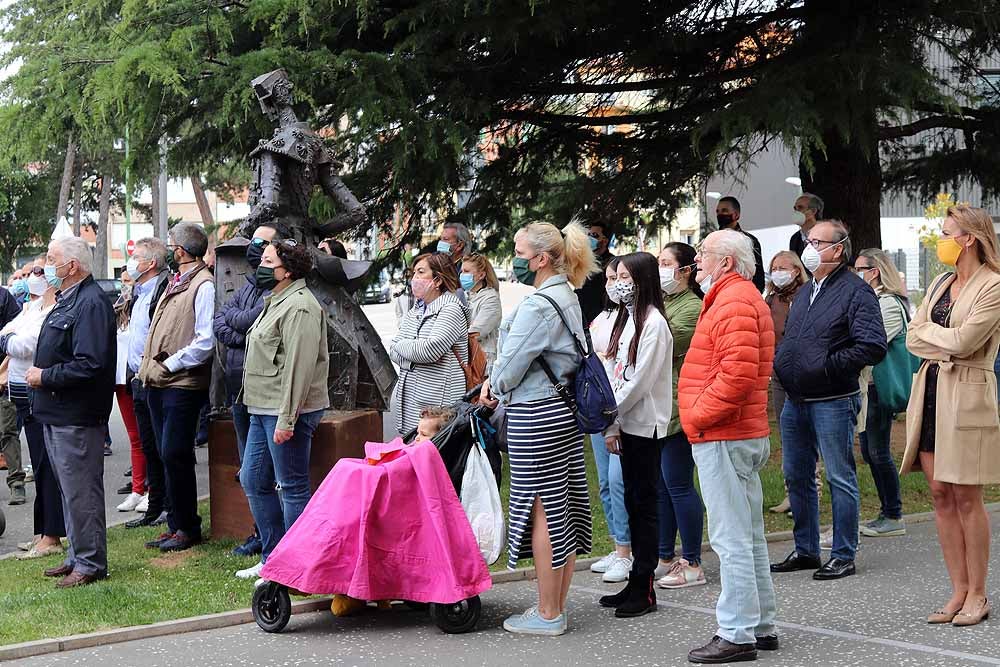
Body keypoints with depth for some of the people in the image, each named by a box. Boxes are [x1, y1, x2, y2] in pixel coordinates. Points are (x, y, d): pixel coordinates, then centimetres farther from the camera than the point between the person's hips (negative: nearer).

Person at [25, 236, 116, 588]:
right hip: (56, 413, 10)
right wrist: (38, 372, 8)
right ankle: (78, 556, 27)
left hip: (76, 417, -10)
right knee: (69, 490, 17)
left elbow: (89, 364, -26)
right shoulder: (66, 300, 14)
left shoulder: (91, 303, -18)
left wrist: (45, 377, -17)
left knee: (80, 492, -3)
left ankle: (90, 563, 6)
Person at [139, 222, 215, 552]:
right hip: (158, 384, 9)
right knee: (167, 455, 12)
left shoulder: (203, 285, -12)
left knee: (175, 456, -6)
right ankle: (175, 525, 19)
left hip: (183, 385, -9)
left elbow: (205, 342, -19)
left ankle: (187, 528, 4)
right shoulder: (175, 283, 17)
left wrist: (169, 365, -15)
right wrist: (148, 364, 12)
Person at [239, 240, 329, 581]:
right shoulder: (276, 302, 18)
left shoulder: (299, 307, -16)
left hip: (287, 412, -11)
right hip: (264, 410, 11)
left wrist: (286, 419, -24)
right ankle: (272, 558, 25)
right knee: (253, 480, 15)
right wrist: (271, 413, 20)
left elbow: (299, 367, -22)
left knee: (293, 487, -2)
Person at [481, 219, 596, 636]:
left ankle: (548, 615, 5)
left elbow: (511, 364, -16)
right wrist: (495, 381, 9)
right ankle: (557, 606, 20)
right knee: (564, 507, 12)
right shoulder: (568, 297, 12)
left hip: (536, 415, -10)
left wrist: (495, 385, 6)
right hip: (564, 410, 10)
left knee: (543, 512, -3)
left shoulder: (539, 305, -19)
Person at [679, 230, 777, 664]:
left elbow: (737, 373, -26)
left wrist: (699, 416, -17)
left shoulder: (734, 303, -15)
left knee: (732, 539, -7)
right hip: (745, 433, 11)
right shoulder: (740, 298, 20)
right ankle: (761, 626, 22)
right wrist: (701, 415, 17)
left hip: (722, 437, -11)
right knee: (748, 536, 15)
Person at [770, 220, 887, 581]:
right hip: (795, 400, 9)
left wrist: (827, 366, -18)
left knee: (840, 478, 0)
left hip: (832, 402, -8)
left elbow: (874, 346, -19)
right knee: (796, 476, 13)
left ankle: (843, 555, 8)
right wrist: (780, 363, 7)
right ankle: (805, 550, 25)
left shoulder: (856, 291, -10)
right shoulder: (805, 292, 16)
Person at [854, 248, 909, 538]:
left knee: (879, 452, -5)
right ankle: (886, 513, 20)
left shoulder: (888, 303, -14)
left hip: (880, 386, -10)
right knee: (869, 451, 13)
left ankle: (894, 517, 3)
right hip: (867, 386, 10)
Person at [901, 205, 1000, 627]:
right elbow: (912, 339, 8)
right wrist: (946, 345, -9)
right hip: (929, 389, 7)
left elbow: (963, 341, -17)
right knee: (940, 493, 5)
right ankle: (958, 591, 12)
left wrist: (930, 330, -1)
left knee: (966, 496, -2)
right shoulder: (940, 284, 15)